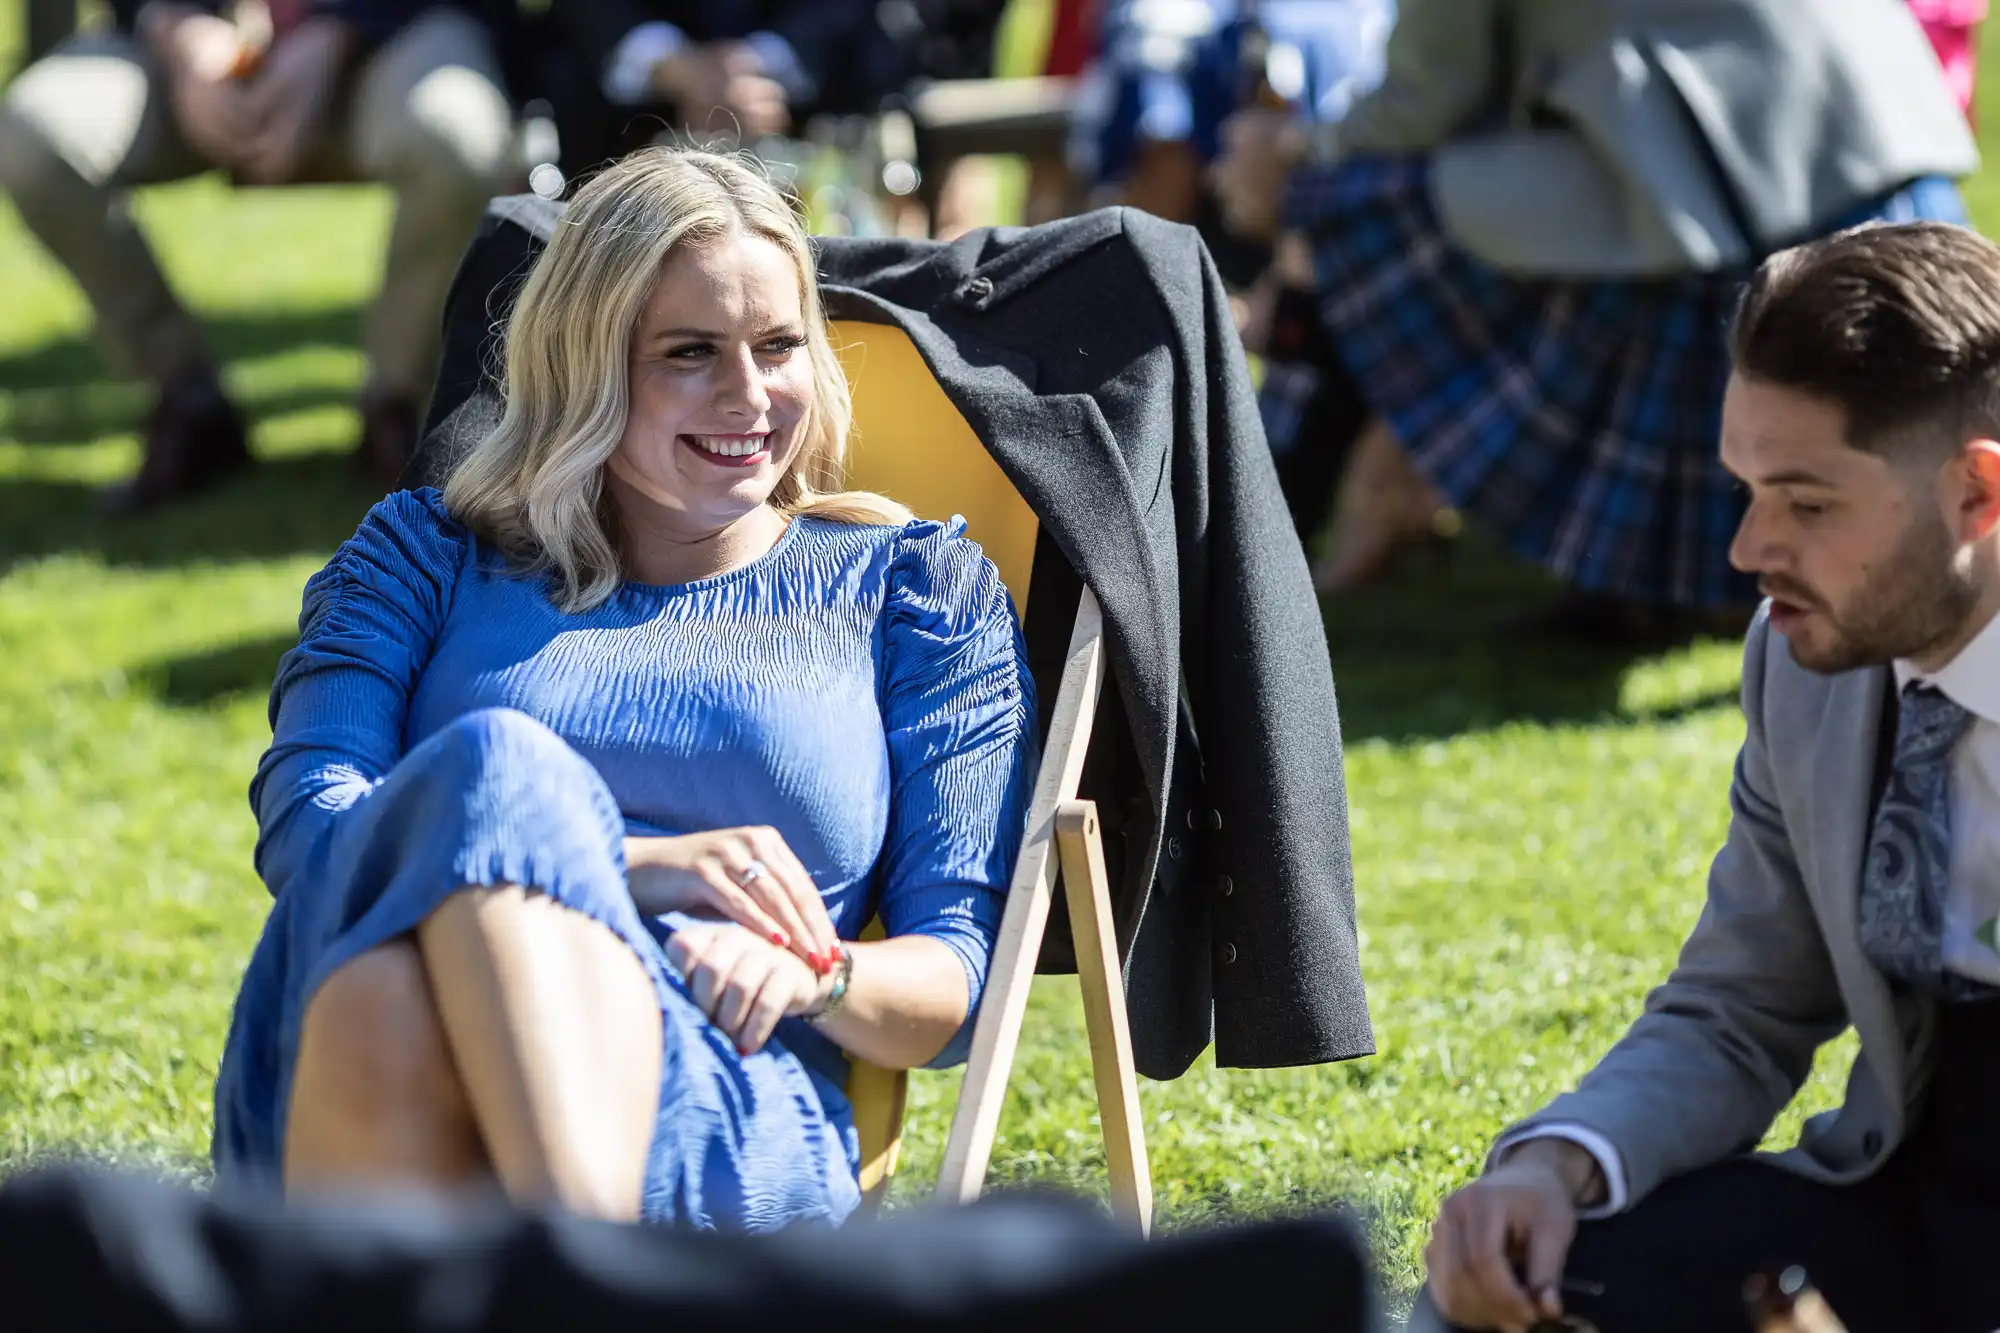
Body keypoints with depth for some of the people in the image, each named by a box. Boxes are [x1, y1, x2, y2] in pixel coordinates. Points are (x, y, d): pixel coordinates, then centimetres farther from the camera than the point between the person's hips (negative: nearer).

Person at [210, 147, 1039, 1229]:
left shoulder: (913, 584, 25)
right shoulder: (427, 555, 27)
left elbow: (960, 979, 17)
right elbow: (303, 820, 7)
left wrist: (809, 975, -7)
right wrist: (629, 865, -8)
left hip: (726, 1111, -1)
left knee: (500, 775, -34)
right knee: (489, 763, -36)